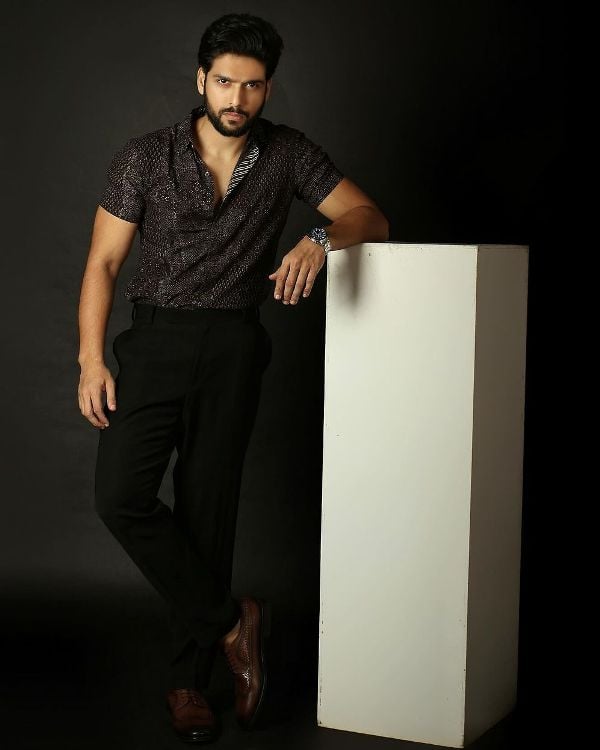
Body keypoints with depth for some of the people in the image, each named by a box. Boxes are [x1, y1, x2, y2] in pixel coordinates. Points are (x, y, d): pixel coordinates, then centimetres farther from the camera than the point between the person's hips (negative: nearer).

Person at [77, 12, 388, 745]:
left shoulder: (288, 154, 0)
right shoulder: (144, 159, -4)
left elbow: (370, 217, 0)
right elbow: (103, 260, -2)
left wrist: (321, 238, -23)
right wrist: (91, 359, -11)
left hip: (235, 347, 0)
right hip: (155, 336, 0)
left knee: (208, 508, 1)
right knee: (121, 494, -15)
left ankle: (188, 679, 13)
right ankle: (231, 622, 0)